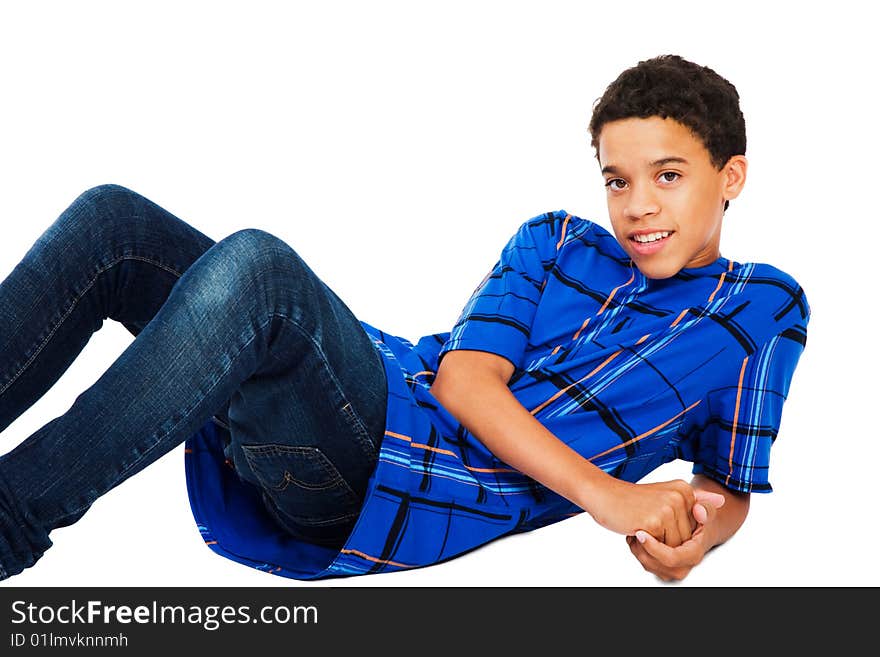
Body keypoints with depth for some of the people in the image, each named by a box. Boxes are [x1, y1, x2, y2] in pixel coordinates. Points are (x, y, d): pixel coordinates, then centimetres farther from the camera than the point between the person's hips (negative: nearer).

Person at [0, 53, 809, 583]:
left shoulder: (762, 307, 11)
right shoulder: (556, 241, 18)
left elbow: (730, 487, 13)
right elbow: (463, 376, 3)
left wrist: (697, 531, -12)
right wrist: (602, 491, -10)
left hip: (429, 490, -5)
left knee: (254, 263, -33)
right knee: (113, 220, -7)